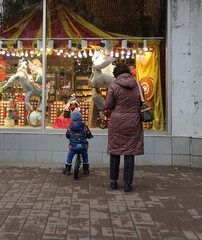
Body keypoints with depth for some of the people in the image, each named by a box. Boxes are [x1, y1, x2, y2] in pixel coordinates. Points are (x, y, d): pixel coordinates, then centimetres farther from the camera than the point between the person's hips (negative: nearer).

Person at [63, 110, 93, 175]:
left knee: (69, 156, 24)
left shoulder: (69, 127, -2)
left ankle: (67, 170, 27)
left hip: (73, 147, 0)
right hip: (83, 146, 1)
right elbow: (89, 135, 6)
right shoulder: (84, 127, -3)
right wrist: (90, 136, 31)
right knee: (85, 157, 27)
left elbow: (67, 136, 12)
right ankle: (86, 170, 31)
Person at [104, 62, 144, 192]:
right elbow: (141, 103, 9)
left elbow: (108, 105, -6)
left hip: (117, 123, -1)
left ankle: (114, 181, 18)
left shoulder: (114, 86, -10)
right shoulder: (138, 86, 0)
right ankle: (127, 183, 6)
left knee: (115, 152, 12)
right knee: (130, 153, 5)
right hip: (133, 123, 2)